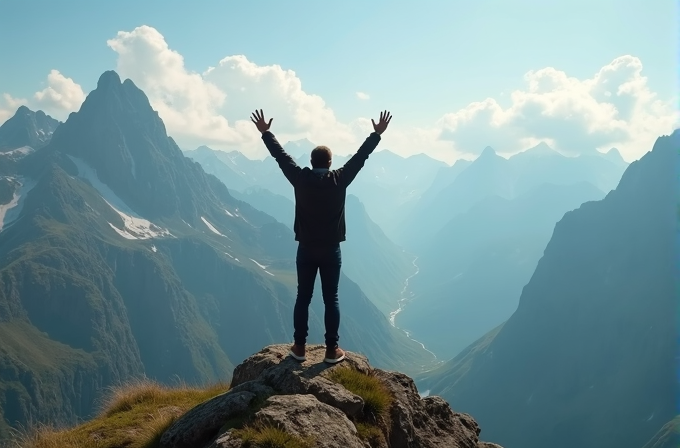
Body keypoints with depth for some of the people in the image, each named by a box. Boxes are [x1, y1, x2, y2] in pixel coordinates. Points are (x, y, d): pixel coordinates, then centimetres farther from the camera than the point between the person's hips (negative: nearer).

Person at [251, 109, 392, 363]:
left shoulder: (300, 179, -6)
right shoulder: (339, 180, -8)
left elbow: (280, 156, 4)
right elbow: (361, 156, 0)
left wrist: (265, 133, 15)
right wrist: (377, 134, 9)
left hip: (306, 250, 1)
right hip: (330, 251, -1)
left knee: (303, 298, 9)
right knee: (331, 300, 5)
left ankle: (299, 348, 14)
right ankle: (332, 350, 9)